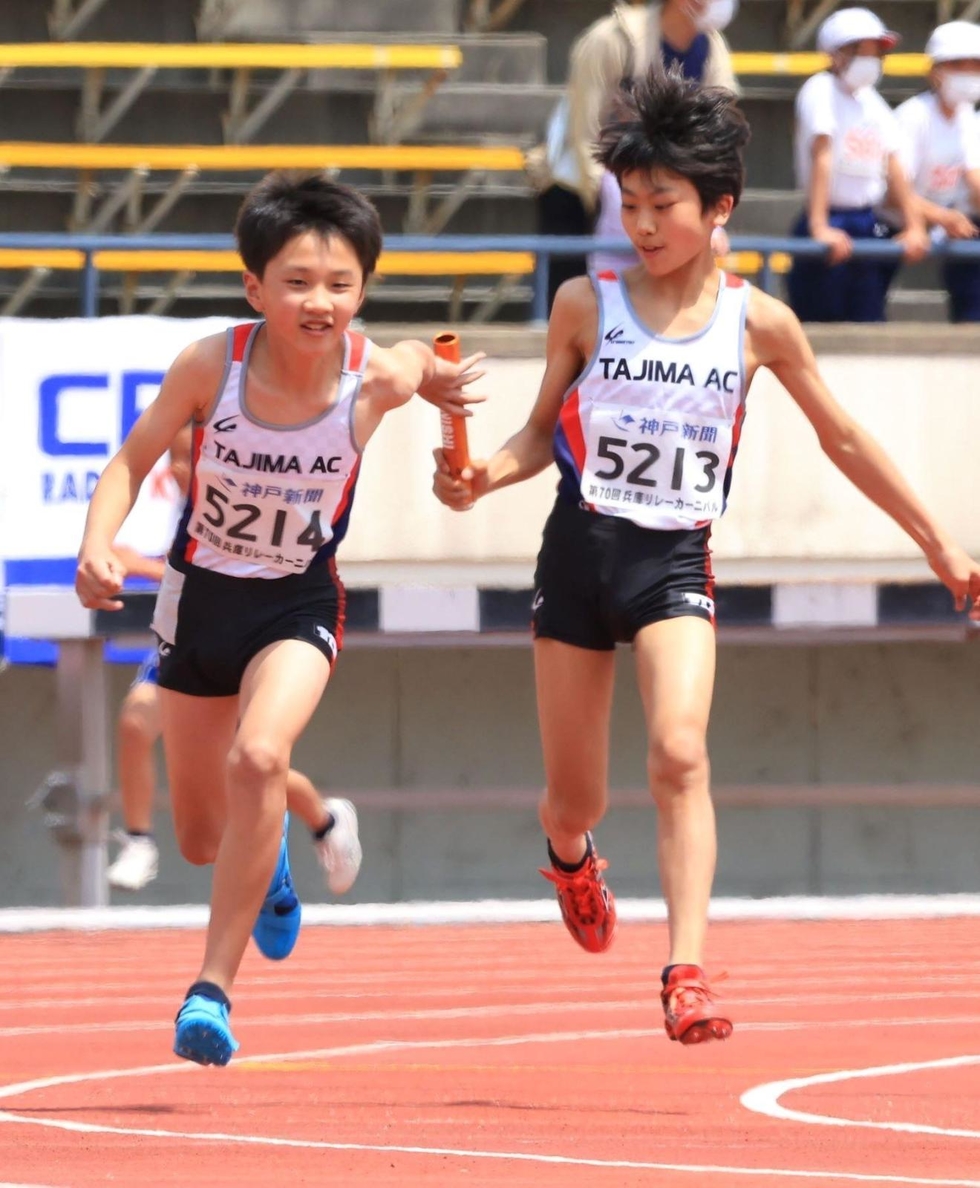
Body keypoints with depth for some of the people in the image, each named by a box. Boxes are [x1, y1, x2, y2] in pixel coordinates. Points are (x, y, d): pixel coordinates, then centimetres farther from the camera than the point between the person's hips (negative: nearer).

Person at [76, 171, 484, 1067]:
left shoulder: (376, 379, -19)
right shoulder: (211, 366, -22)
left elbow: (421, 364, 9)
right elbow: (133, 461, -10)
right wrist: (98, 545, -24)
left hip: (300, 605, -2)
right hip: (201, 594, 2)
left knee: (259, 758, -32)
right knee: (202, 838, 13)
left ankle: (215, 986, -24)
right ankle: (268, 853, 54)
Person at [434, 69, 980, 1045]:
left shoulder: (757, 323, 0)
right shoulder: (586, 305, 0)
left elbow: (841, 440, 11)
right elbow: (544, 432, 10)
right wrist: (483, 477, -12)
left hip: (677, 561, -1)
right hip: (580, 551, 1)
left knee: (680, 754, -25)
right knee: (575, 799, 9)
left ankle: (686, 976, -28)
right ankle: (570, 857, 48)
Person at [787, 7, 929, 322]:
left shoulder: (872, 101, 13)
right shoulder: (821, 90, -9)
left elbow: (893, 166, 11)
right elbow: (821, 157, -19)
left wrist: (914, 226, 3)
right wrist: (819, 228, -28)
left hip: (869, 225, 7)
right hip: (834, 223, -7)